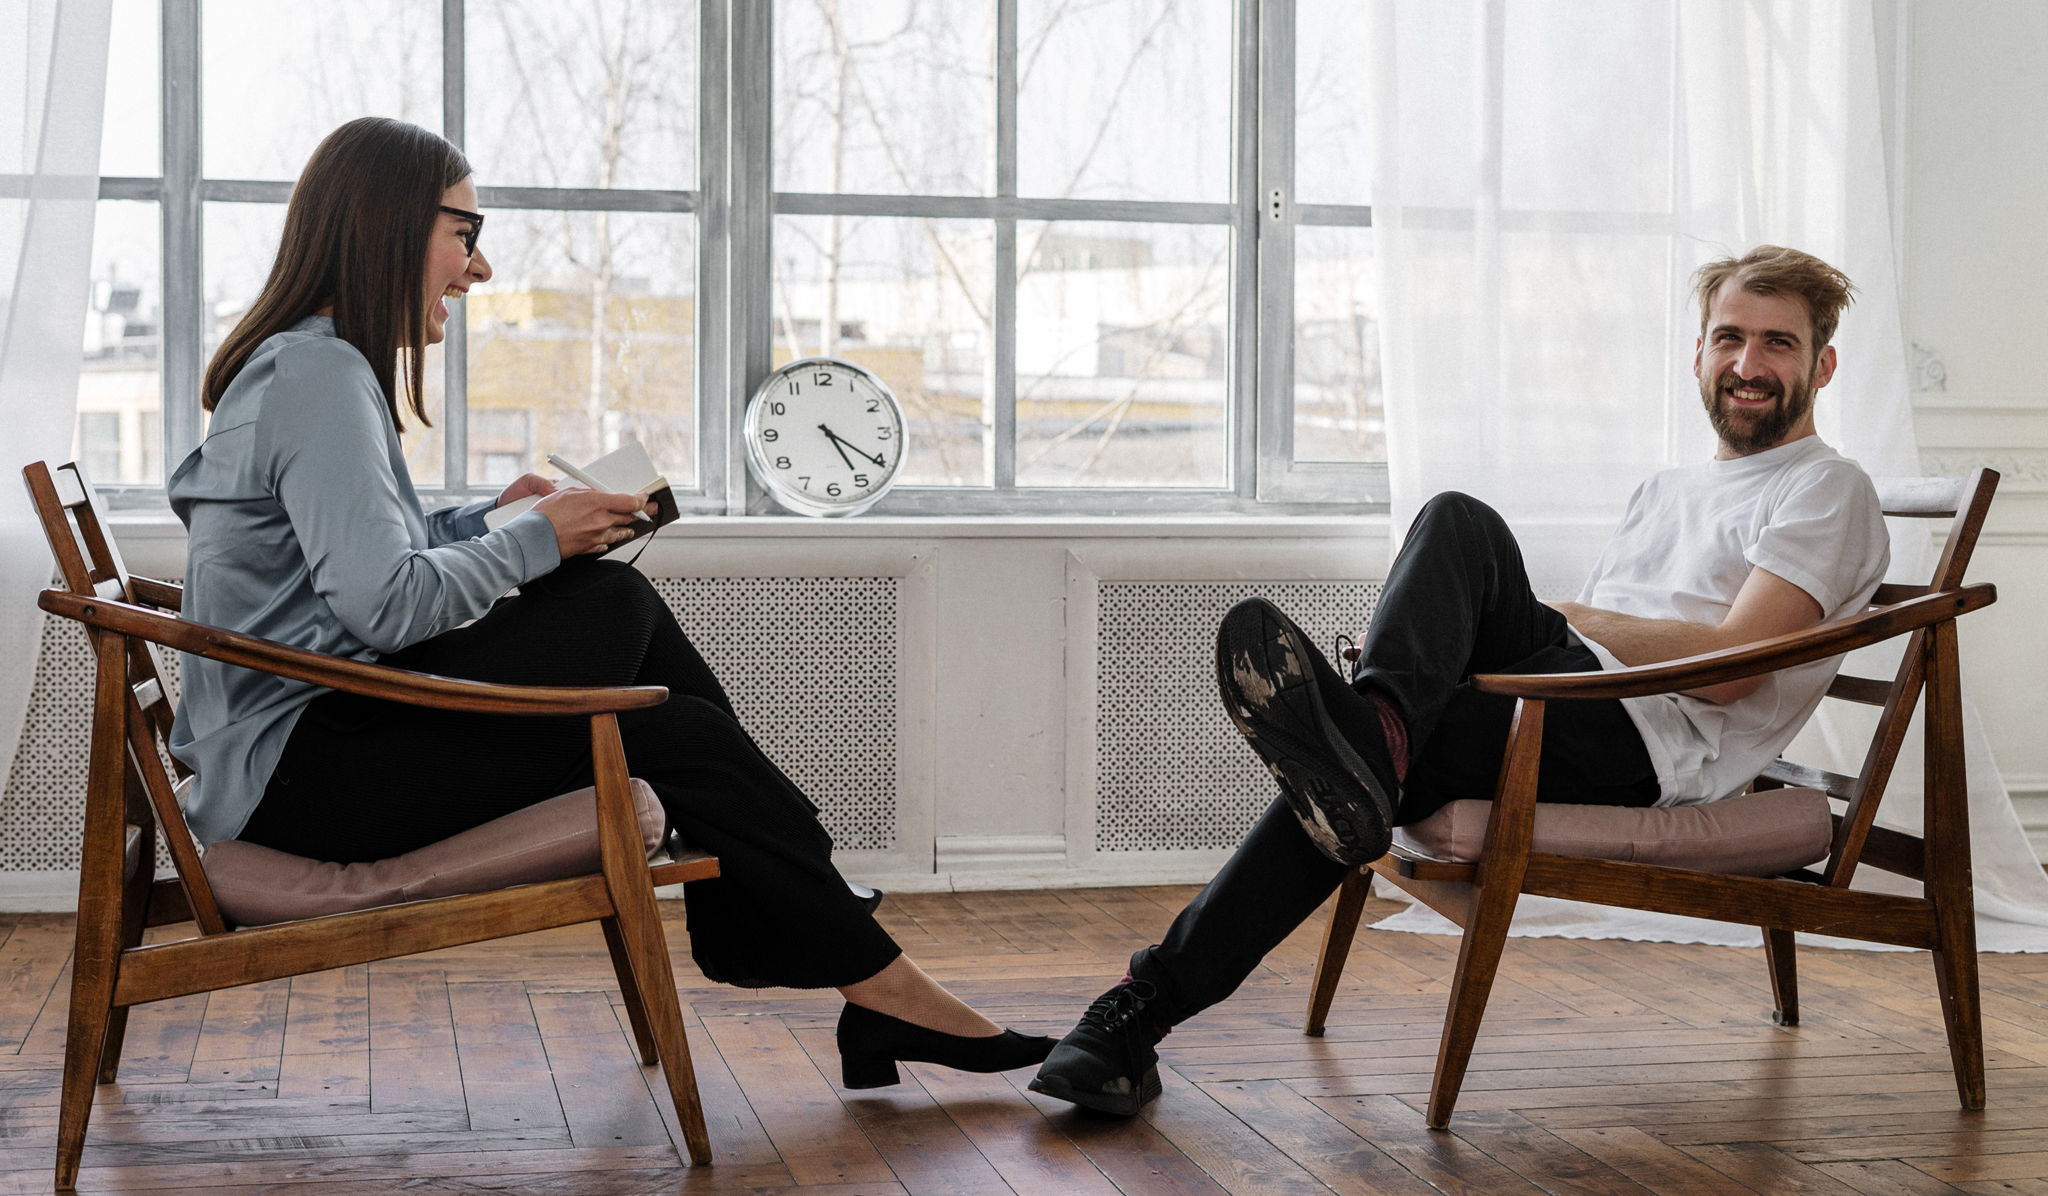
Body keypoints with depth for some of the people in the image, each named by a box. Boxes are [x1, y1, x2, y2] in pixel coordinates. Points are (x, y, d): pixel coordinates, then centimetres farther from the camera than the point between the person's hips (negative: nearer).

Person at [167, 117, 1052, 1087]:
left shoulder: (305, 366, 19)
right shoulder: (320, 376, -14)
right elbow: (384, 606, -23)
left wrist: (487, 520, 8)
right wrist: (535, 540, -10)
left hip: (284, 761, 10)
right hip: (300, 772, -10)